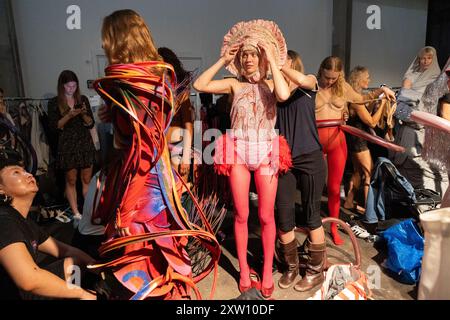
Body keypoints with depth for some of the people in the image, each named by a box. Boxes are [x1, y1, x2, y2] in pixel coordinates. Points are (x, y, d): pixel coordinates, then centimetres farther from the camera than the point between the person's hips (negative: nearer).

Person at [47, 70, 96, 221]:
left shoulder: (83, 99, 6)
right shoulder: (54, 103, 0)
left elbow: (91, 124, 5)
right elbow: (55, 126, -7)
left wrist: (84, 114, -14)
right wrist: (69, 115, -19)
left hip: (85, 143, 2)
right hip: (67, 145, -2)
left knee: (87, 180, 5)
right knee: (71, 180, 4)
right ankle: (76, 213, 11)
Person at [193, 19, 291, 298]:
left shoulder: (271, 84, 6)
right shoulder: (235, 85, 7)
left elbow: (284, 95, -19)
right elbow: (199, 85, -4)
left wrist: (272, 61, -10)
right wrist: (222, 61, 0)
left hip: (266, 153, 0)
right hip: (239, 153, 1)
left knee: (266, 216, 4)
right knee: (241, 215, 6)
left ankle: (268, 270, 22)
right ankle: (244, 269, 23)